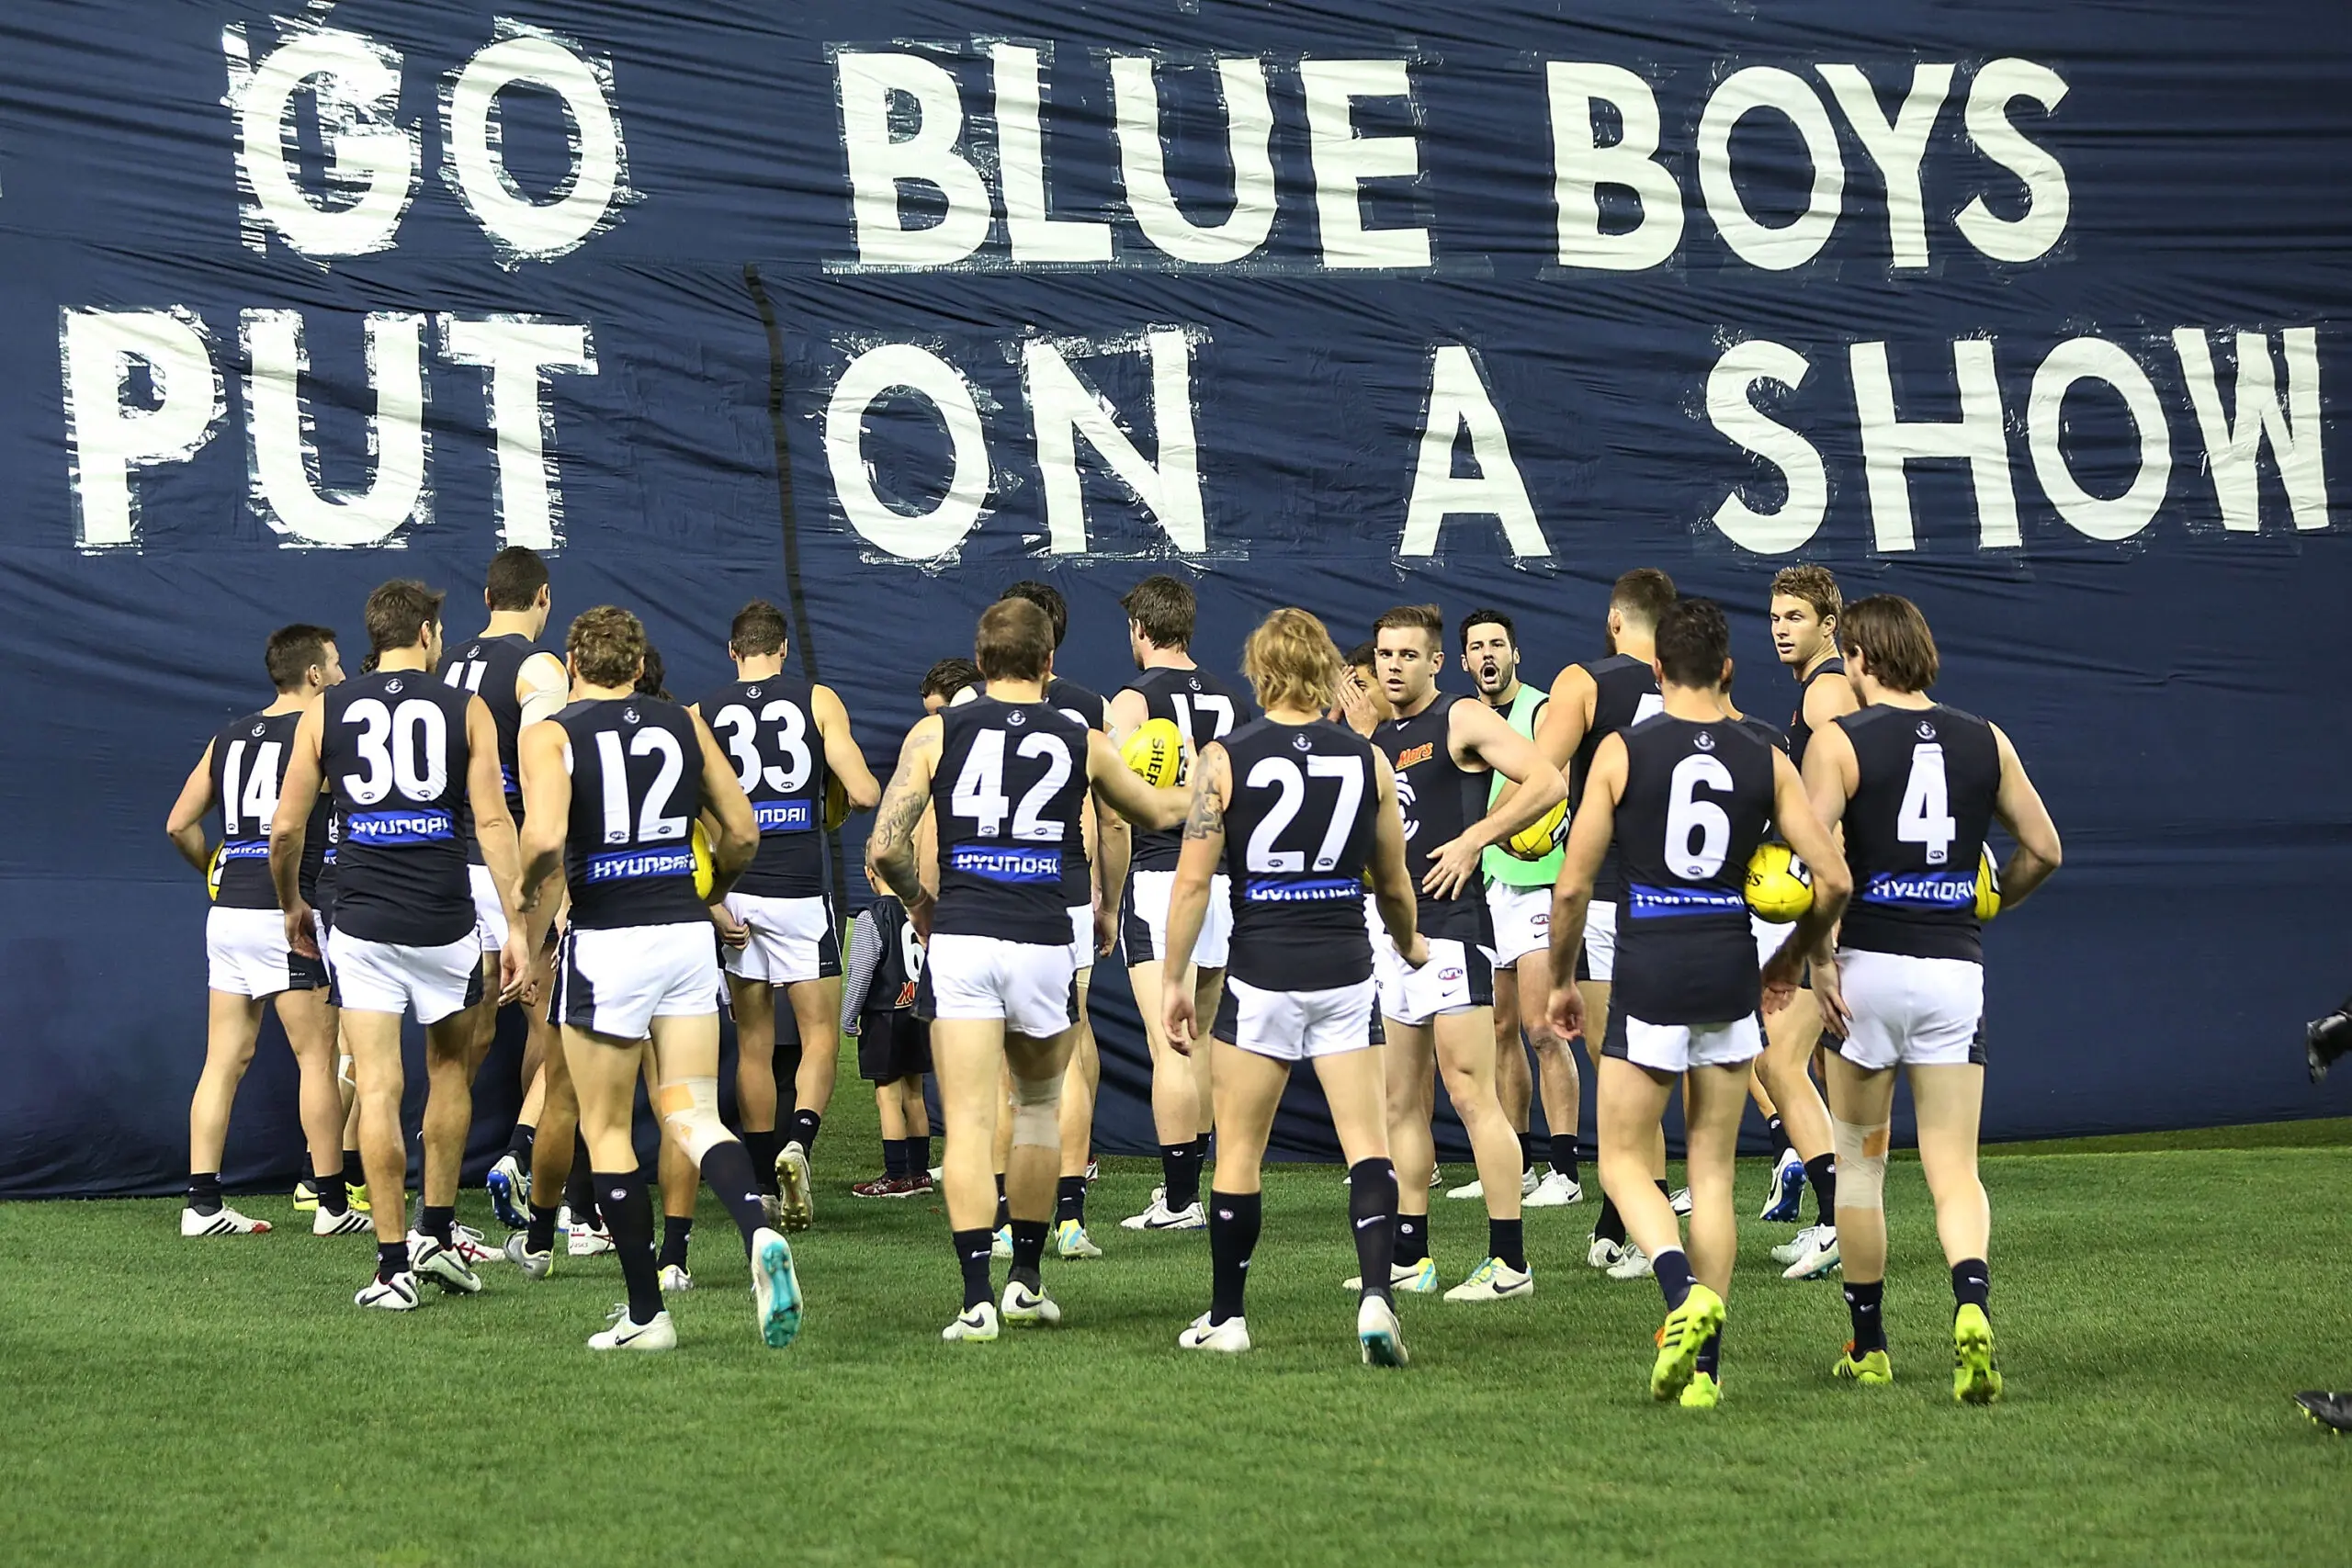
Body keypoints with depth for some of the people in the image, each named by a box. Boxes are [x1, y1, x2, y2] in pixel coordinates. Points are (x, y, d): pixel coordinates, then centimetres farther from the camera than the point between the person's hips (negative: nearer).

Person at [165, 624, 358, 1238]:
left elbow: (180, 824, 14)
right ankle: (333, 1204, 3)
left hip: (227, 912, 6)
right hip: (286, 916, -6)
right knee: (318, 1057, 1)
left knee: (224, 1060, 6)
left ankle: (202, 1203, 3)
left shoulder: (230, 737, 13)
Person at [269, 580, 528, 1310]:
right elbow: (492, 821, -6)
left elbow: (285, 828, 5)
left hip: (361, 927, 0)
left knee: (377, 1090, 0)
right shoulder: (465, 710, 0)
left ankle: (394, 1265, -2)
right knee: (450, 1068, 21)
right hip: (445, 924, 0)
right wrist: (515, 927, -5)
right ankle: (437, 1234, 19)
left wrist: (291, 905, 22)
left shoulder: (326, 712, 4)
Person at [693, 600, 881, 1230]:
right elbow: (865, 794, -5)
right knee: (820, 1036, 5)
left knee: (753, 1047, 12)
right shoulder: (818, 701, 1)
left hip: (735, 892, 2)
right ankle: (798, 1143, -21)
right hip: (800, 893, -2)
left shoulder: (703, 715, 6)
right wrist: (840, 799, 16)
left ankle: (767, 1187, 13)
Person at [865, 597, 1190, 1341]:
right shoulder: (1082, 742, 8)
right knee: (1038, 1106, 22)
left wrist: (916, 899, 17)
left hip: (960, 941, -1)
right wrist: (1199, 790, 50)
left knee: (969, 1126, -2)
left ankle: (977, 1299, -11)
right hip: (1043, 940, 1)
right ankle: (1026, 1280, 25)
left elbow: (884, 847, -3)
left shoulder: (936, 732, 4)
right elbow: (1155, 812, 27)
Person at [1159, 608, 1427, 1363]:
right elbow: (1393, 883, 12)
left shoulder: (1225, 759, -4)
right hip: (1345, 972, 2)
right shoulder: (1367, 760, 3)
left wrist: (1175, 981, 2)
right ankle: (1375, 1293, -16)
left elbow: (1193, 880, -6)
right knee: (1367, 1144, 3)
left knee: (1239, 1152, 9)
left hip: (1262, 970, -2)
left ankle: (1225, 1317, 17)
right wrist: (1408, 943, 32)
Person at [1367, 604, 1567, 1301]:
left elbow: (1548, 783, -15)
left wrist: (1473, 839, -16)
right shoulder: (1376, 738, 17)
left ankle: (1509, 1262, -8)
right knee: (1401, 1103, 11)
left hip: (1450, 926, -8)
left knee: (1471, 1096, -10)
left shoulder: (1463, 720, -6)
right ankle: (1410, 1257, 17)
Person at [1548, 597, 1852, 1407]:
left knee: (1625, 1162, 8)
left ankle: (1686, 1297, -18)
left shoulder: (1623, 752, -4)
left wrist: (1560, 979, 10)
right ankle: (1704, 1365, 9)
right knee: (1712, 1172, 11)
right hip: (1729, 973, 3)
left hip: (1649, 974, -3)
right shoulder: (1765, 760, 3)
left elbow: (1572, 887, -5)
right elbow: (1833, 880, 1)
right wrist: (1791, 959, 18)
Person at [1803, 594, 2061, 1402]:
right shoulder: (1985, 741, 7)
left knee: (1859, 1160, 13)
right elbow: (2043, 849, 12)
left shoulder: (1839, 741, -5)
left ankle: (1869, 1347, 20)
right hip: (1955, 968, 2)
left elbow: (1812, 861, -15)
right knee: (1954, 1168, 3)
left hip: (1866, 965, -2)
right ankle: (1971, 1306, -25)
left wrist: (1818, 957, -8)